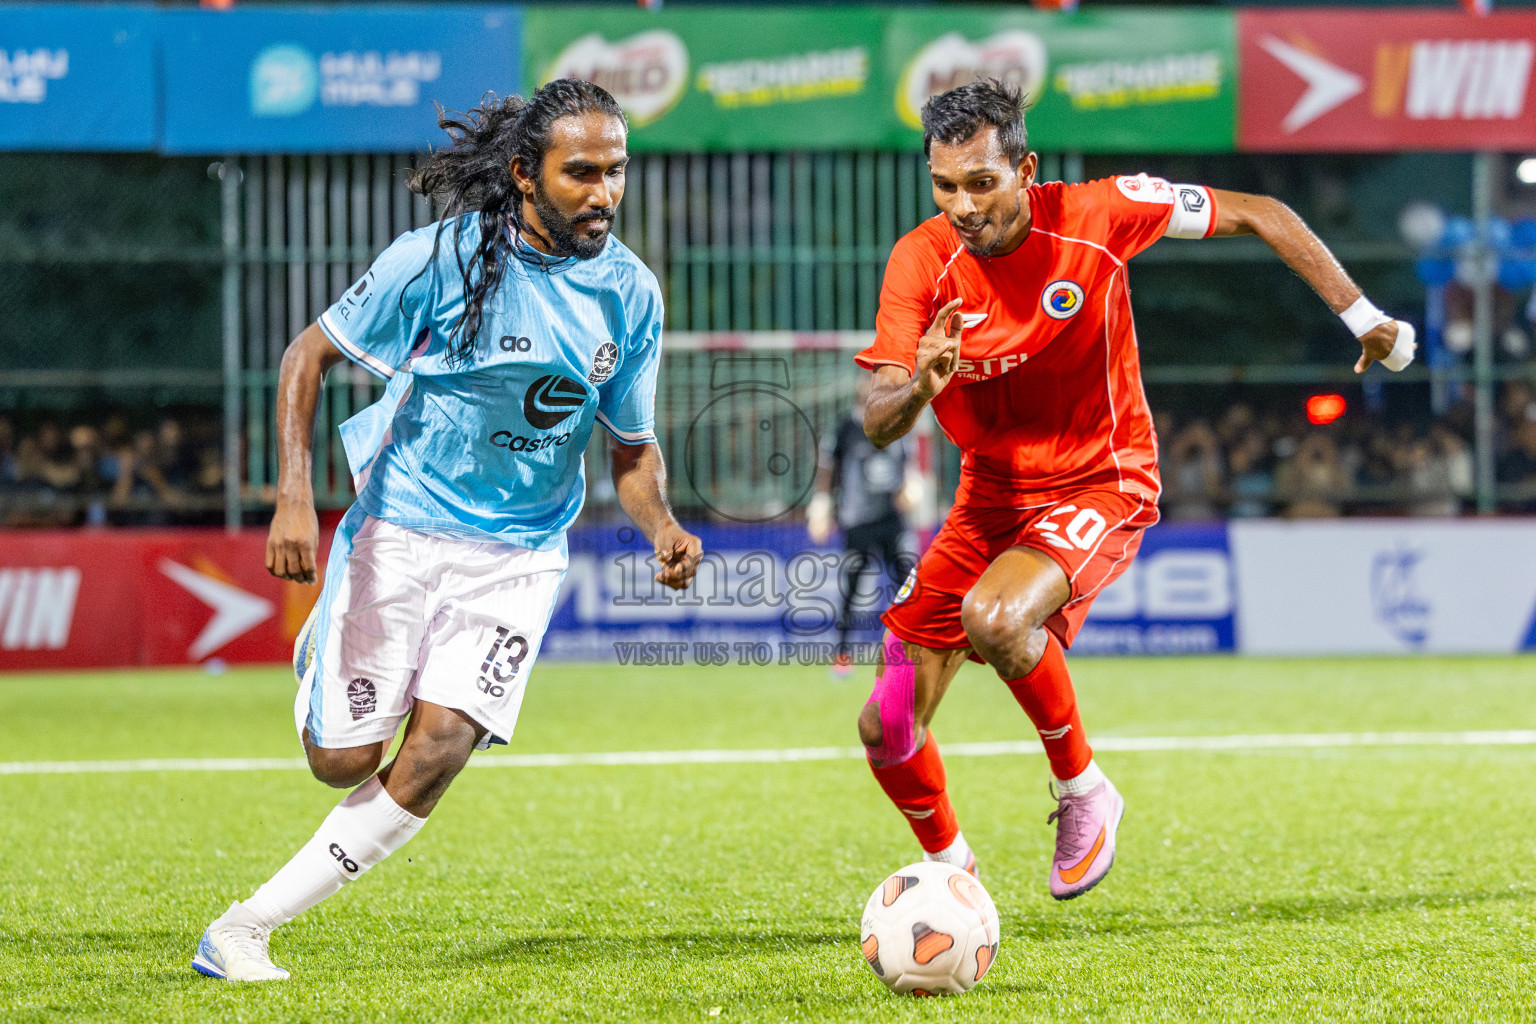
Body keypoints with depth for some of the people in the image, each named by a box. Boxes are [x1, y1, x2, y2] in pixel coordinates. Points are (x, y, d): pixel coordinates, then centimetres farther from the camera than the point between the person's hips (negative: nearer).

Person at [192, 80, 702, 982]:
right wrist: (294, 494, -19)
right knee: (344, 761, -1)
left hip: (521, 552, 2)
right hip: (401, 528, -2)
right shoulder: (443, 257, -14)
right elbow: (311, 353, -6)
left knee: (440, 749, -16)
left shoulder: (631, 294, -2)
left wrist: (662, 525, -12)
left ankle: (245, 929, -7)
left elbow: (634, 444, 10)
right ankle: (322, 659, 38)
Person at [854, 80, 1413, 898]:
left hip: (1099, 486, -4)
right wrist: (917, 387, -40)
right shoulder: (921, 262, -13)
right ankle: (949, 868, 30)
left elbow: (1258, 216, -5)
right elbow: (878, 425, -16)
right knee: (887, 729, -2)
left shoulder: (1095, 216, -17)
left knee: (992, 618, -35)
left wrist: (1360, 316, -5)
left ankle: (1084, 791, -9)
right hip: (989, 494, 4)